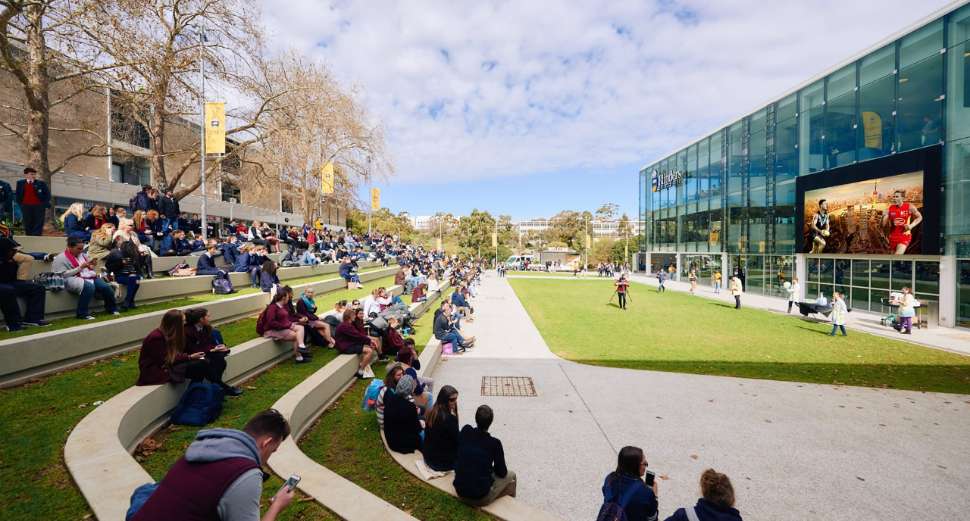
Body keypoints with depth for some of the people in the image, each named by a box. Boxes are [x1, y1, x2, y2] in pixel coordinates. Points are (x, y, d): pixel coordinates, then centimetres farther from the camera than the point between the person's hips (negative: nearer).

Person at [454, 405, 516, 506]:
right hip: (481, 498, -4)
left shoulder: (464, 432, -8)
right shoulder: (494, 443, -19)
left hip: (460, 491, 5)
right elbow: (502, 473, -4)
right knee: (511, 475, 20)